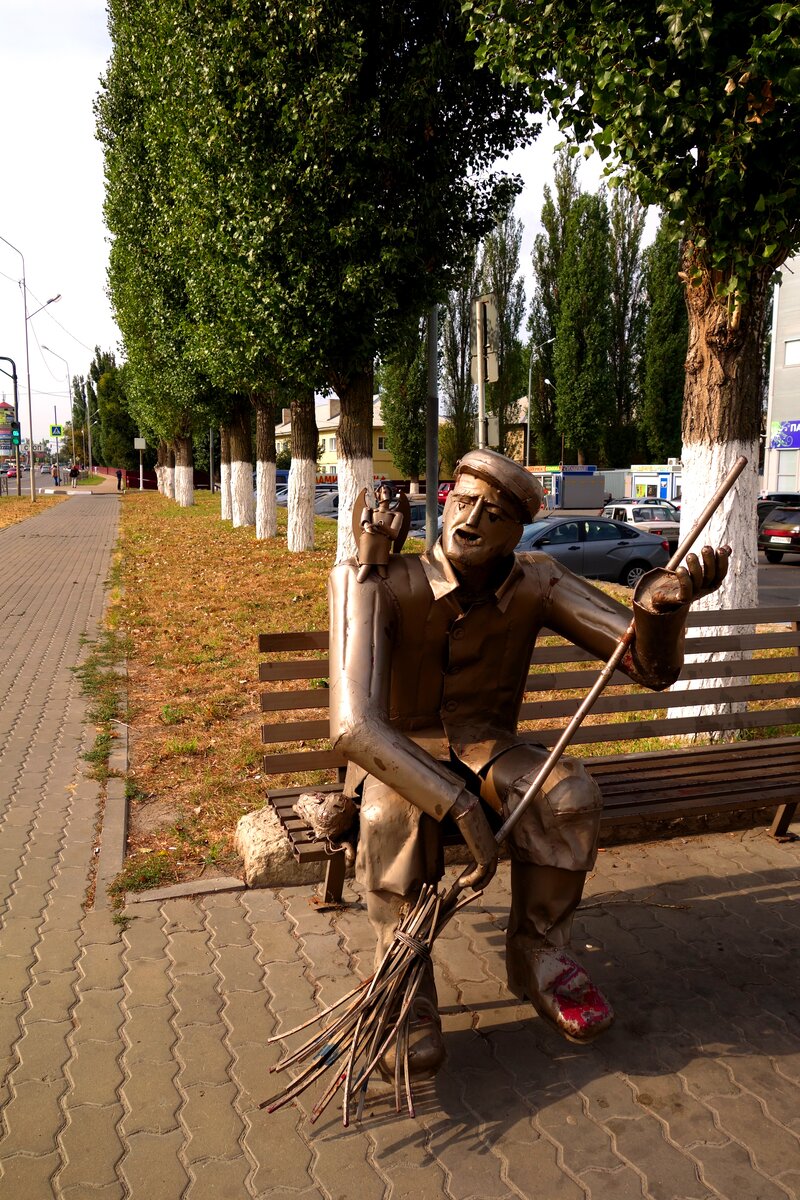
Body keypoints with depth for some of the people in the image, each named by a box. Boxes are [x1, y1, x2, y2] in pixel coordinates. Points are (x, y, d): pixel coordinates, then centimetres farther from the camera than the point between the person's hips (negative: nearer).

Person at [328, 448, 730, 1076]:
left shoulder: (537, 584, -12)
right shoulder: (376, 587, -25)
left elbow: (653, 668, -16)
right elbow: (354, 724, -36)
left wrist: (659, 606, -41)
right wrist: (464, 811, -44)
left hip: (487, 748, 3)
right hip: (398, 754, -3)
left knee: (572, 794, -26)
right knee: (394, 812, -37)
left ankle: (536, 952, -2)